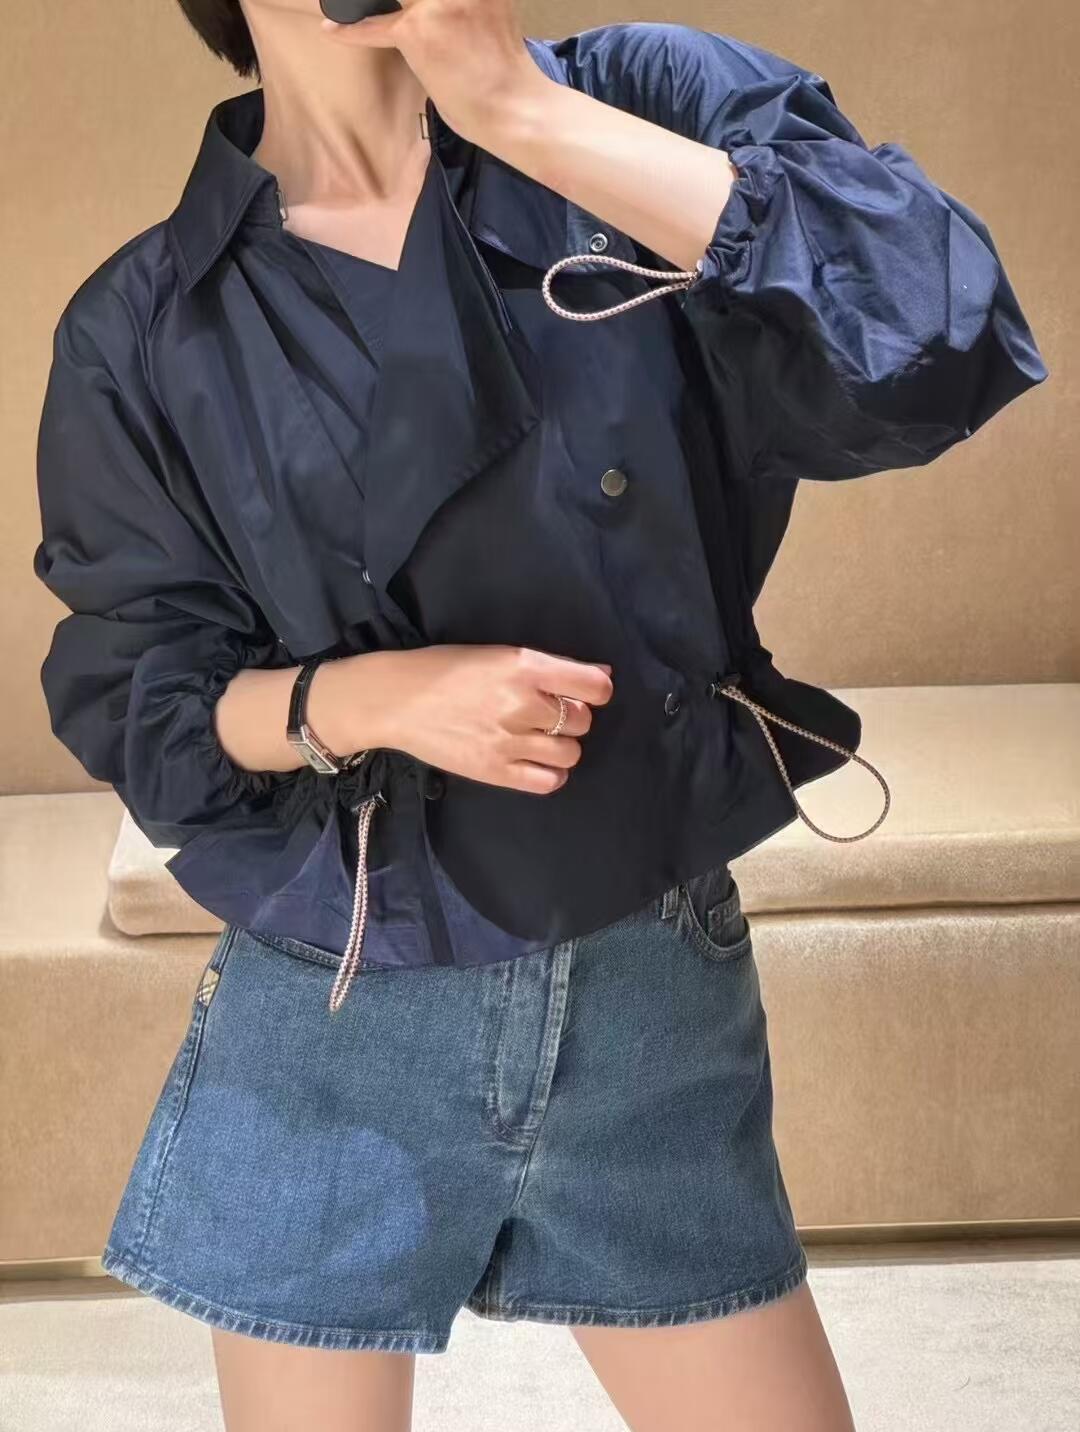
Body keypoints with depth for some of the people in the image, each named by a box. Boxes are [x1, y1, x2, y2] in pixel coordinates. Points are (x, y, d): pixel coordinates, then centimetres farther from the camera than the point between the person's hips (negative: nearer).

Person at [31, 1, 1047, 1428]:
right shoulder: (142, 330, -2)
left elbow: (941, 345, -19)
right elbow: (130, 698, 1)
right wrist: (368, 698, -19)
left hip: (660, 999, 0)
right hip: (329, 1033, 1)